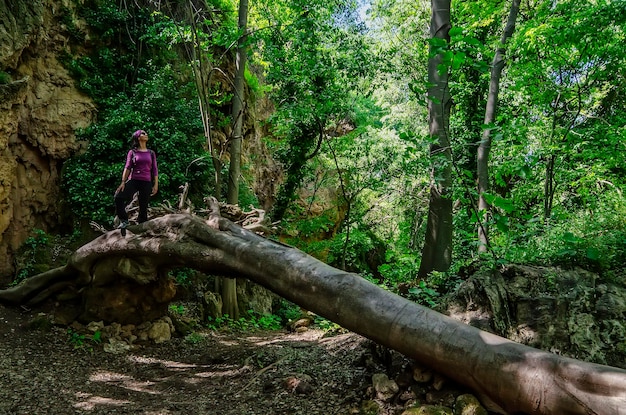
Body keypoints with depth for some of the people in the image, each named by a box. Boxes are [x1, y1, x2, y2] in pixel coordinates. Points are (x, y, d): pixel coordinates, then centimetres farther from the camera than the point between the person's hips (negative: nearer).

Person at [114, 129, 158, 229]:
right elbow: (127, 167, 2)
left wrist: (156, 185, 4)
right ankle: (124, 221, -9)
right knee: (118, 198, -21)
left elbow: (155, 170, 11)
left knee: (143, 207, 1)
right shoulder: (132, 152, 8)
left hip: (146, 182, 1)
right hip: (133, 180, -1)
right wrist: (123, 182, -8)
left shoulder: (151, 153, 13)